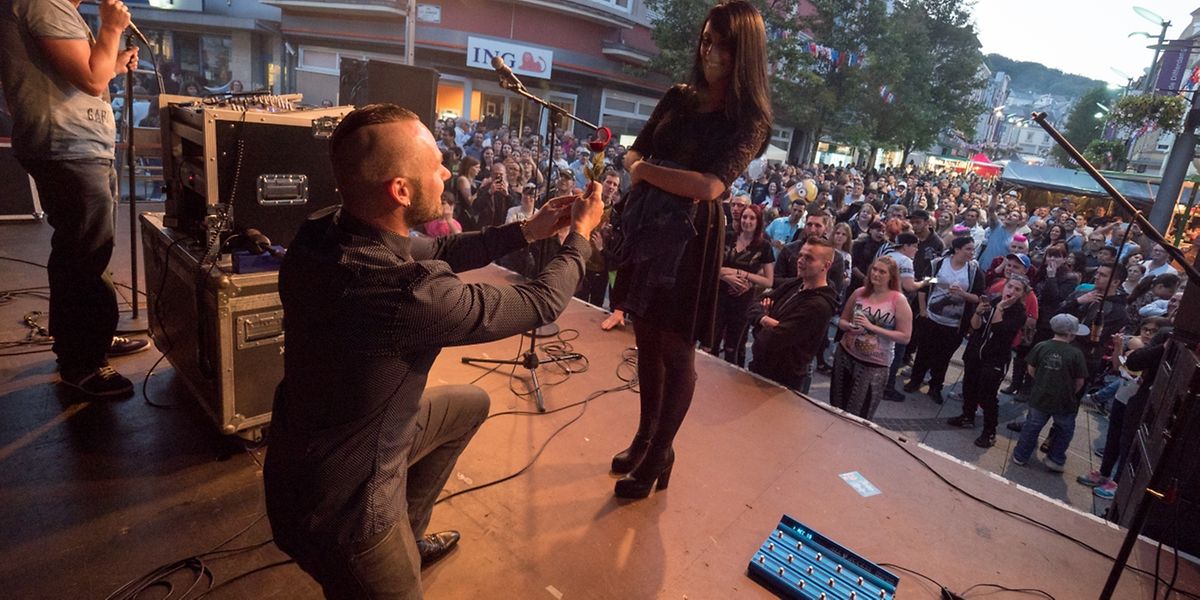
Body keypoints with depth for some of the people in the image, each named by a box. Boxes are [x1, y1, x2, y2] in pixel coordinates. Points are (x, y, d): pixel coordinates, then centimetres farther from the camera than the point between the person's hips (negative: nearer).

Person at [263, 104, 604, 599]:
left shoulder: (322, 233, -13)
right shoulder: (411, 295, -36)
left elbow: (435, 251, 4)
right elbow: (540, 304, -19)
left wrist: (527, 230, 6)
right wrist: (580, 235, -1)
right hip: (341, 507, -8)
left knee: (470, 403, 25)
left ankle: (406, 536, 37)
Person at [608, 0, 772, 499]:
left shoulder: (750, 120, -7)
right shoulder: (678, 98, 10)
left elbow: (710, 186, -20)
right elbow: (632, 153, 13)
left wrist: (647, 169, -10)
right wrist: (637, 166, -10)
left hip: (689, 240, -6)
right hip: (644, 229, 6)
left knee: (676, 351, 5)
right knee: (647, 342, 14)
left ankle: (659, 457, 21)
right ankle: (644, 438, 33)